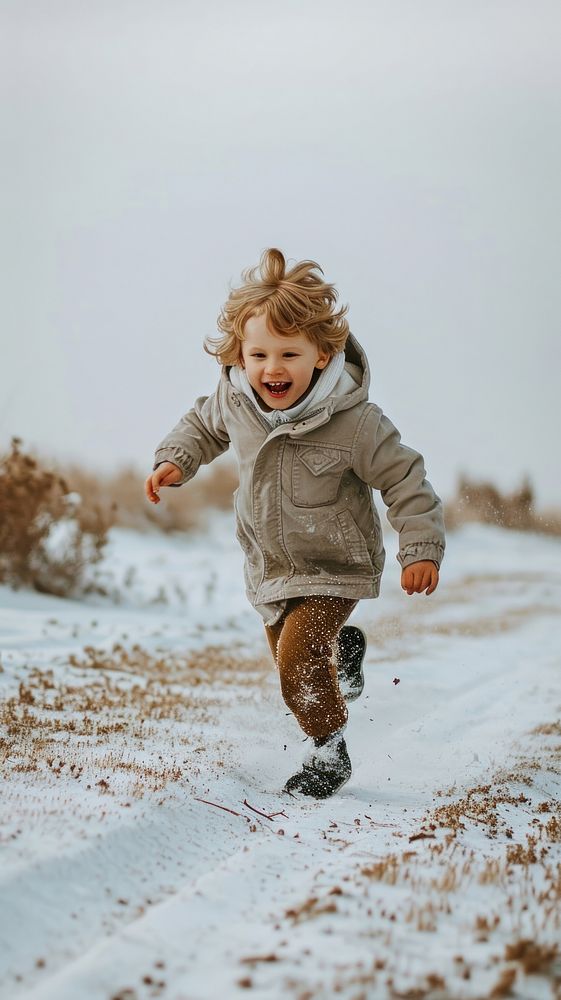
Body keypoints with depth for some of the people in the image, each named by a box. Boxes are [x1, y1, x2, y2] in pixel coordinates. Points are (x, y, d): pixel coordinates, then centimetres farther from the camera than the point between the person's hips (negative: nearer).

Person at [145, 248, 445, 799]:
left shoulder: (355, 422, -28)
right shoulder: (235, 400, -14)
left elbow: (404, 479, -17)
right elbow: (203, 422, 10)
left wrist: (422, 548, -22)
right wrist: (175, 459, -6)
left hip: (334, 567, -5)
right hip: (269, 567, 6)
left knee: (297, 659, -20)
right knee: (291, 659, 19)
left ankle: (329, 752, 3)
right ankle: (342, 650, 54)